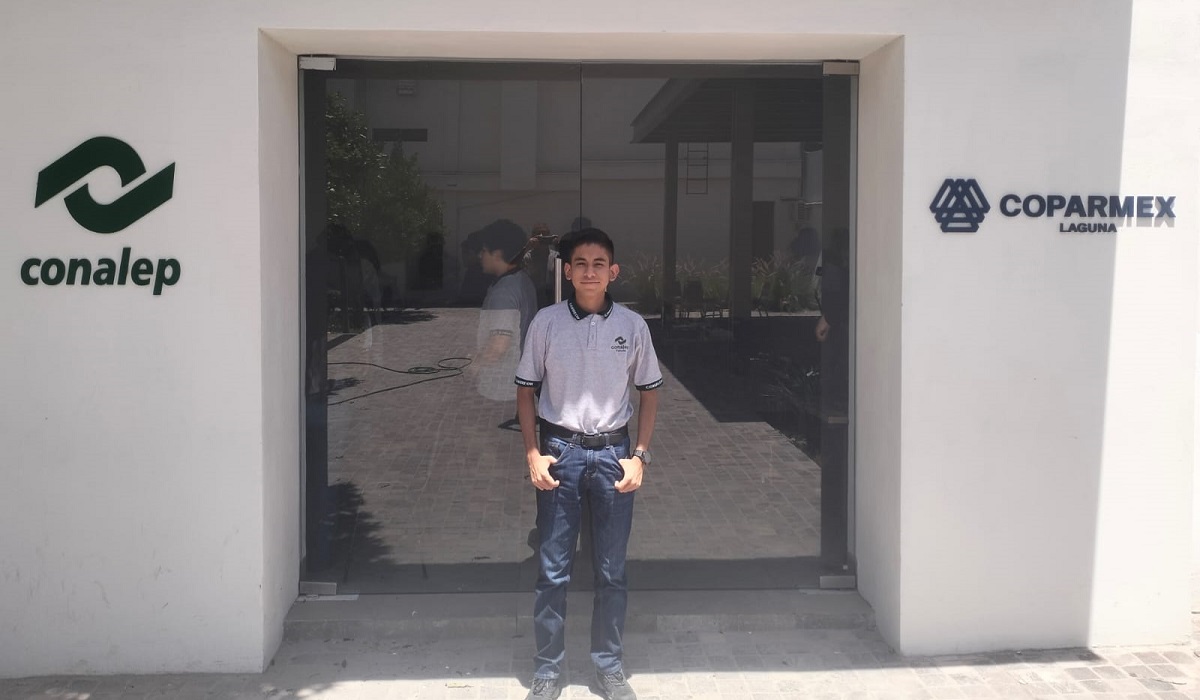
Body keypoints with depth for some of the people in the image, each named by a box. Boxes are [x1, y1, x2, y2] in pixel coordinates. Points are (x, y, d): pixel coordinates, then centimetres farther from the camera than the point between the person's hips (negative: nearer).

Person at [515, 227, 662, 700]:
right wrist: (533, 453, -3)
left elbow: (649, 391, 8)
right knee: (552, 571, 5)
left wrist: (640, 456, 0)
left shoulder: (632, 325, 1)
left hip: (612, 453, 1)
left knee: (612, 571, 9)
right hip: (560, 451, -1)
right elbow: (526, 389, 5)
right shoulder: (546, 322, -1)